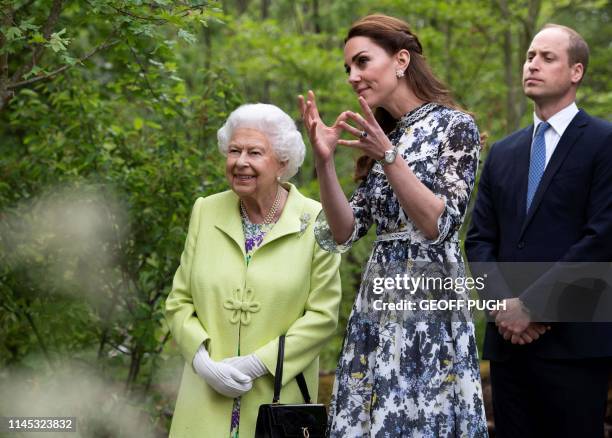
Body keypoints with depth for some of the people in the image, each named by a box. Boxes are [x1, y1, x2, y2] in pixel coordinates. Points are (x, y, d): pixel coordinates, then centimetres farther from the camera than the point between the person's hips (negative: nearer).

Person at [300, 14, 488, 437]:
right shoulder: (382, 135, 14)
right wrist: (325, 161, -5)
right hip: (377, 305, 7)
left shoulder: (455, 126, -5)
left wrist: (388, 156, -21)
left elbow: (439, 225, -15)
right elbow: (344, 232, 7)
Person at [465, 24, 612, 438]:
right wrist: (502, 304, -5)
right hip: (509, 337, 5)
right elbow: (479, 239, 13)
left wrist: (530, 303, -13)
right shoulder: (503, 152, 17)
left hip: (573, 341, -5)